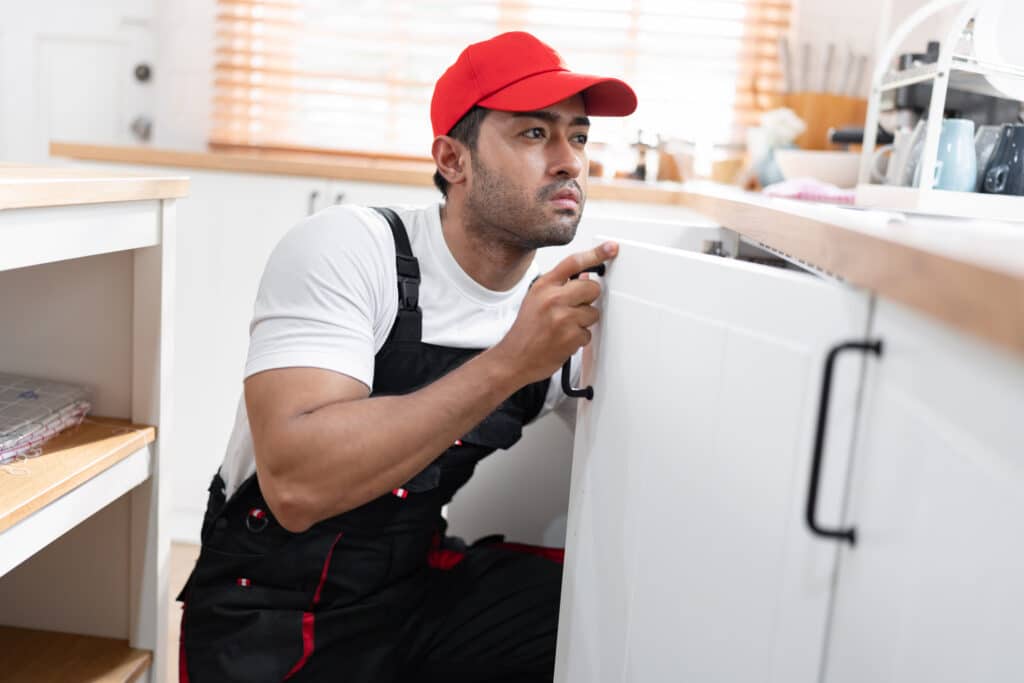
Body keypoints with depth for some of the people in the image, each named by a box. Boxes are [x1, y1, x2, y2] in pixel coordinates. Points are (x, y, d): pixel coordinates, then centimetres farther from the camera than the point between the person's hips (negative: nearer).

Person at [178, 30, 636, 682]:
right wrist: (508, 363, -34)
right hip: (272, 614, -3)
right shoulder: (346, 248, -20)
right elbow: (295, 484, -33)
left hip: (422, 587, 4)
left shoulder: (557, 307, -4)